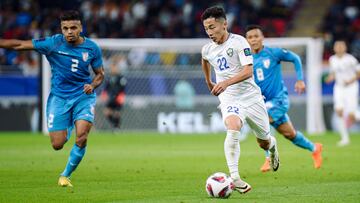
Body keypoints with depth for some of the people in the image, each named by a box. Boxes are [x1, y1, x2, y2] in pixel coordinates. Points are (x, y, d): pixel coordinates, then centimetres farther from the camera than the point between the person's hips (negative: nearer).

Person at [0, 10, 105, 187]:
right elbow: (20, 45, -7)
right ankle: (66, 130, 36)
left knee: (81, 138, -20)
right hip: (59, 97, 0)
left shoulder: (92, 48, -3)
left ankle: (66, 175, 2)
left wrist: (92, 85, -12)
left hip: (83, 96, 0)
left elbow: (100, 74, 9)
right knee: (57, 145, -4)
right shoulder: (53, 43, -10)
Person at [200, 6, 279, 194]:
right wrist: (209, 82, 33)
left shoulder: (239, 42, -14)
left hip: (251, 96, -1)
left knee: (264, 143, 13)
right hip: (229, 98, 2)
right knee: (232, 129, -31)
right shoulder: (207, 49, 2)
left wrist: (226, 82, -36)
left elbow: (248, 71, -24)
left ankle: (272, 146, 53)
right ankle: (234, 177, -36)